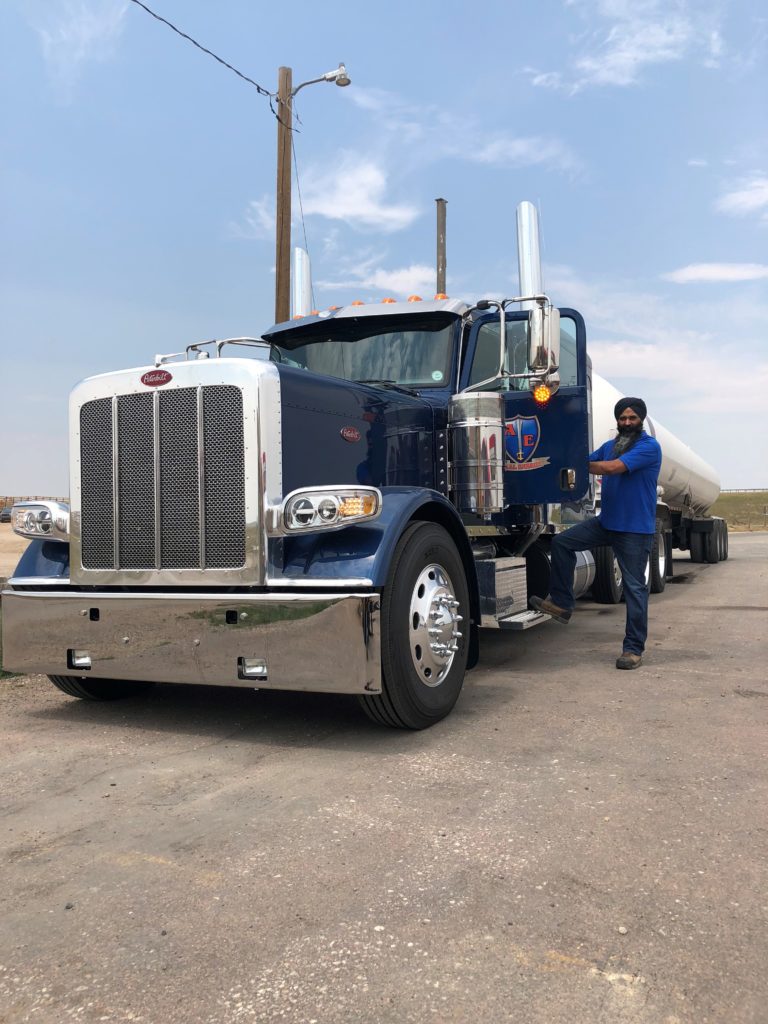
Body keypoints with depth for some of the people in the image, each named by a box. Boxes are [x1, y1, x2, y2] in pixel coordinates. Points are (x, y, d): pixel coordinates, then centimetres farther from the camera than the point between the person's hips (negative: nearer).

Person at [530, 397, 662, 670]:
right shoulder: (610, 446, 14)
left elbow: (613, 467, -22)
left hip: (635, 528, -7)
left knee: (634, 587, -1)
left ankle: (634, 648, 7)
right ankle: (561, 603, 5)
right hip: (607, 521, 7)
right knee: (561, 542, -4)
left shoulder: (649, 446, -12)